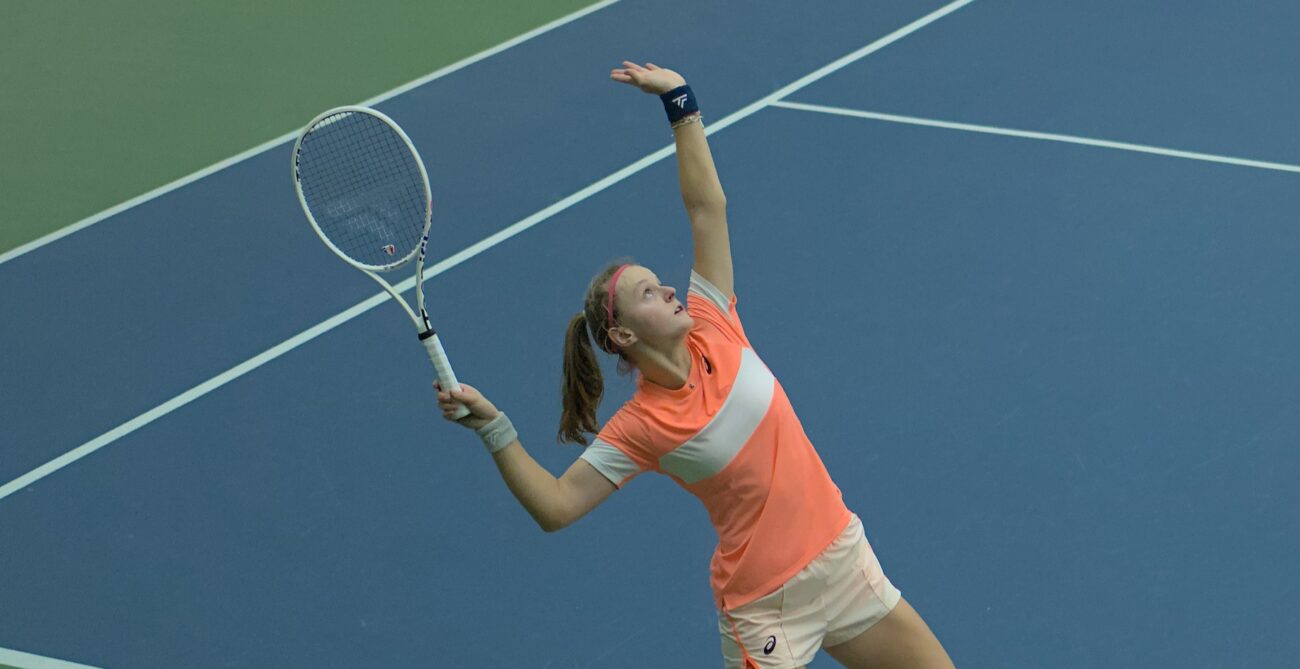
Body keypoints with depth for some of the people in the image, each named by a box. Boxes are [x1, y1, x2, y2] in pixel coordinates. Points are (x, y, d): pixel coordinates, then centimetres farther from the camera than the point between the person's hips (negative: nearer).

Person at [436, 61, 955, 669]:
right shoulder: (638, 429, -14)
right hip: (766, 609, -6)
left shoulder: (712, 329, -3)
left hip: (844, 560, 6)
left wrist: (680, 100, -3)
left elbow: (706, 207, -1)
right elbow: (555, 506, -20)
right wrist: (492, 427, -30)